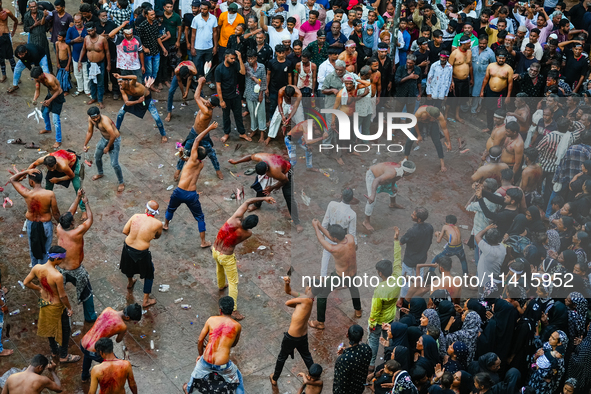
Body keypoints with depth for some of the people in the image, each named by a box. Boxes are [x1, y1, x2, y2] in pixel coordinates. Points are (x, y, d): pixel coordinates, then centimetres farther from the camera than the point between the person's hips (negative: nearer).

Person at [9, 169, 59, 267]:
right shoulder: (50, 194, -25)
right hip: (46, 225, -2)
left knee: (33, 248, 26)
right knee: (45, 249, 18)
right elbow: (56, 213, -15)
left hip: (31, 224, 2)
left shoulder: (27, 194, -23)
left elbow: (12, 179, -9)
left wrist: (26, 172, -19)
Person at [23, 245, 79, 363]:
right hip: (56, 306, -7)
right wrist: (70, 308, -8)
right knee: (64, 330, 18)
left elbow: (26, 282, -3)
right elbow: (63, 296, -25)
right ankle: (63, 356, 35)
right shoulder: (57, 276, -36)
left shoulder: (37, 268, -18)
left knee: (49, 327, 29)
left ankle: (54, 351, 51)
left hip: (43, 302, 7)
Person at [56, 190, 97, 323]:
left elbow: (70, 213, 0)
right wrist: (86, 202, -2)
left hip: (60, 269, 4)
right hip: (75, 271, -4)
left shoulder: (59, 230, -15)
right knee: (86, 293, 20)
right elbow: (90, 220, -13)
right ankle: (90, 317, 33)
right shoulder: (77, 233, -29)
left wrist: (78, 198, 2)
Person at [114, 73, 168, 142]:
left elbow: (135, 78, -64)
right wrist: (138, 101, -41)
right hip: (135, 98, 6)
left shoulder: (131, 84, -38)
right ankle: (116, 128, 32)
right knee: (120, 112, 5)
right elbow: (126, 103, -25)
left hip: (147, 98, -5)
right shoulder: (122, 89, -20)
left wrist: (120, 77, -60)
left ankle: (163, 135, 12)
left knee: (156, 118, -12)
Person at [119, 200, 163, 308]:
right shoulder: (158, 224, -16)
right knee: (149, 274, 21)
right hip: (141, 253, -4)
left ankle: (130, 284, 67)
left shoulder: (136, 216, -9)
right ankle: (146, 301, 29)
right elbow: (157, 236, 3)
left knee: (129, 266, 36)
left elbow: (124, 231, -3)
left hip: (127, 247, 4)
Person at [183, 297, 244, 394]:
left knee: (196, 373, 36)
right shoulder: (237, 326, -2)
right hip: (223, 365, -2)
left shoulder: (211, 320, -1)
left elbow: (200, 340, 7)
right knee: (238, 379, 29)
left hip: (206, 361, 2)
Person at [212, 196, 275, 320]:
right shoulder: (248, 234, -24)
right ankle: (233, 310, 11)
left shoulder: (235, 219, -23)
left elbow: (247, 202, -12)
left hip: (215, 251, 6)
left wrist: (263, 198, -9)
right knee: (233, 283, 8)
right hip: (226, 257, -6)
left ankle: (221, 286, 68)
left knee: (219, 268, 37)